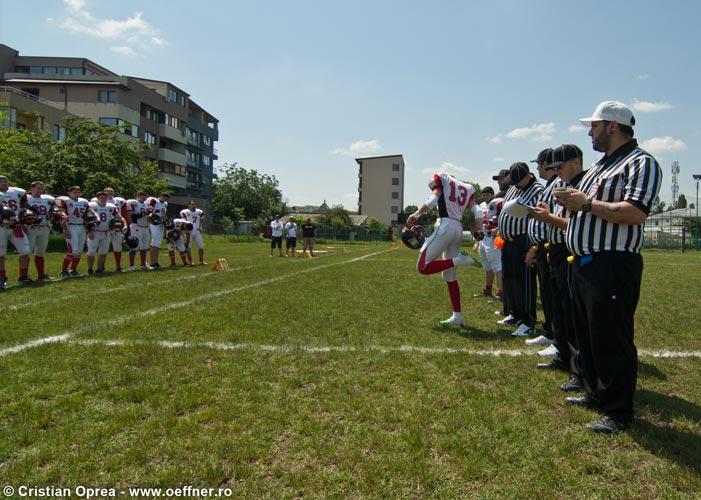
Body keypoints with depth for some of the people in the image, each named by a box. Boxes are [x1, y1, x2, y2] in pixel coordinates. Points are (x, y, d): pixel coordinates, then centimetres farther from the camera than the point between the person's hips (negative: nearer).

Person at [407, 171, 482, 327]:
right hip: (458, 229, 7)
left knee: (422, 267, -7)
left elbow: (432, 200, -7)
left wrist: (416, 214, 3)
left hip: (445, 226, -7)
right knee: (450, 277, 13)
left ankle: (456, 260, -18)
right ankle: (457, 316, 14)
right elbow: (478, 213, 12)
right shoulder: (467, 189, 23)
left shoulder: (441, 179, 8)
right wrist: (478, 231, 20)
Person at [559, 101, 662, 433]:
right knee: (587, 334, 18)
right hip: (584, 264, 10)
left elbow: (636, 212, -25)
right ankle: (596, 394, 33)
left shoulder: (640, 162, -10)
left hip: (613, 266, -10)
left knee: (612, 340, -3)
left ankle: (618, 412, 10)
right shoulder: (600, 165, 20)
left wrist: (588, 204, -17)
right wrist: (573, 204, 6)